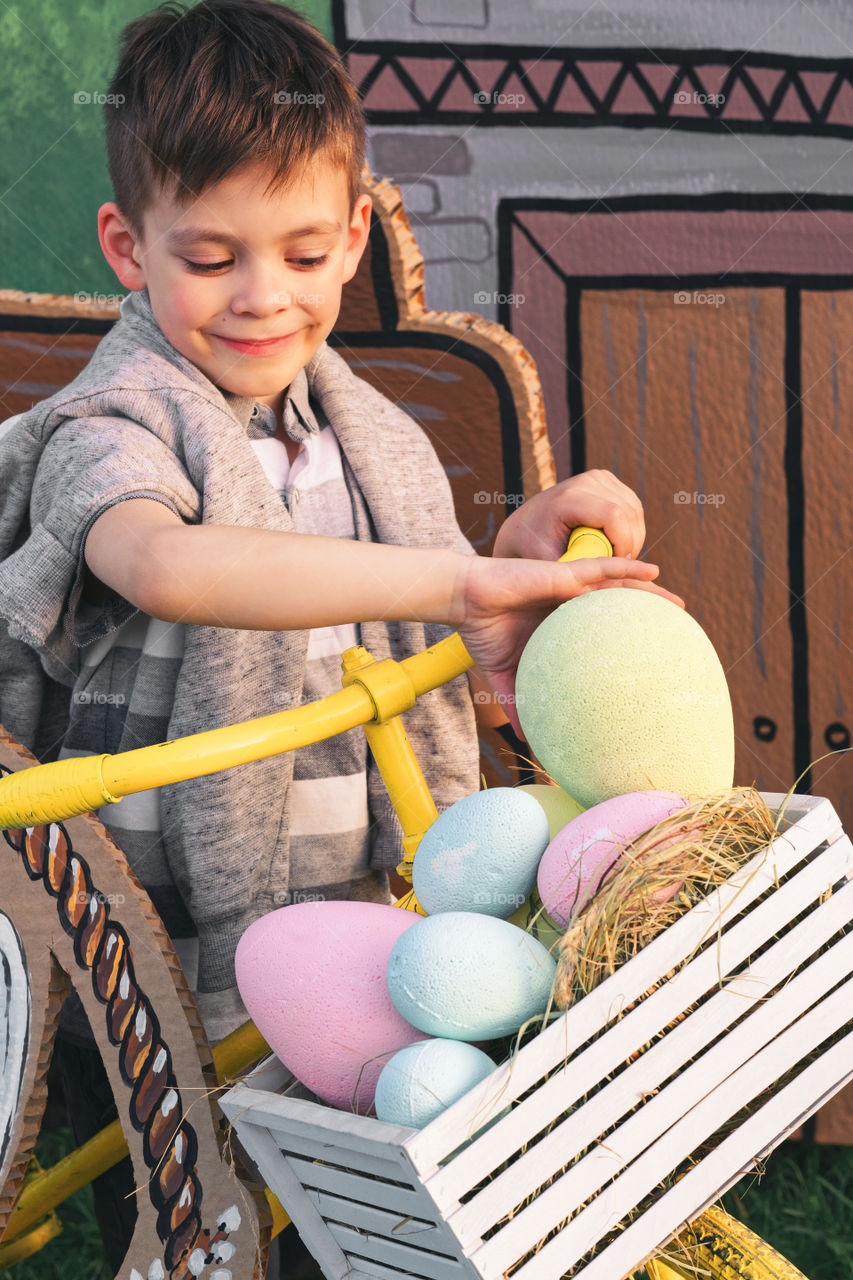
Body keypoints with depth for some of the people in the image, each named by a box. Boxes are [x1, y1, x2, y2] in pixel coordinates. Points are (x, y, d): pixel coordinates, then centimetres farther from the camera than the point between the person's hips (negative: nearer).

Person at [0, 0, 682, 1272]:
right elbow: (166, 564, -39)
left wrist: (527, 546, -6)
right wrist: (454, 581, -44)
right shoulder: (109, 434, -14)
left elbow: (466, 671, 14)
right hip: (159, 1003, -6)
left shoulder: (364, 433, 8)